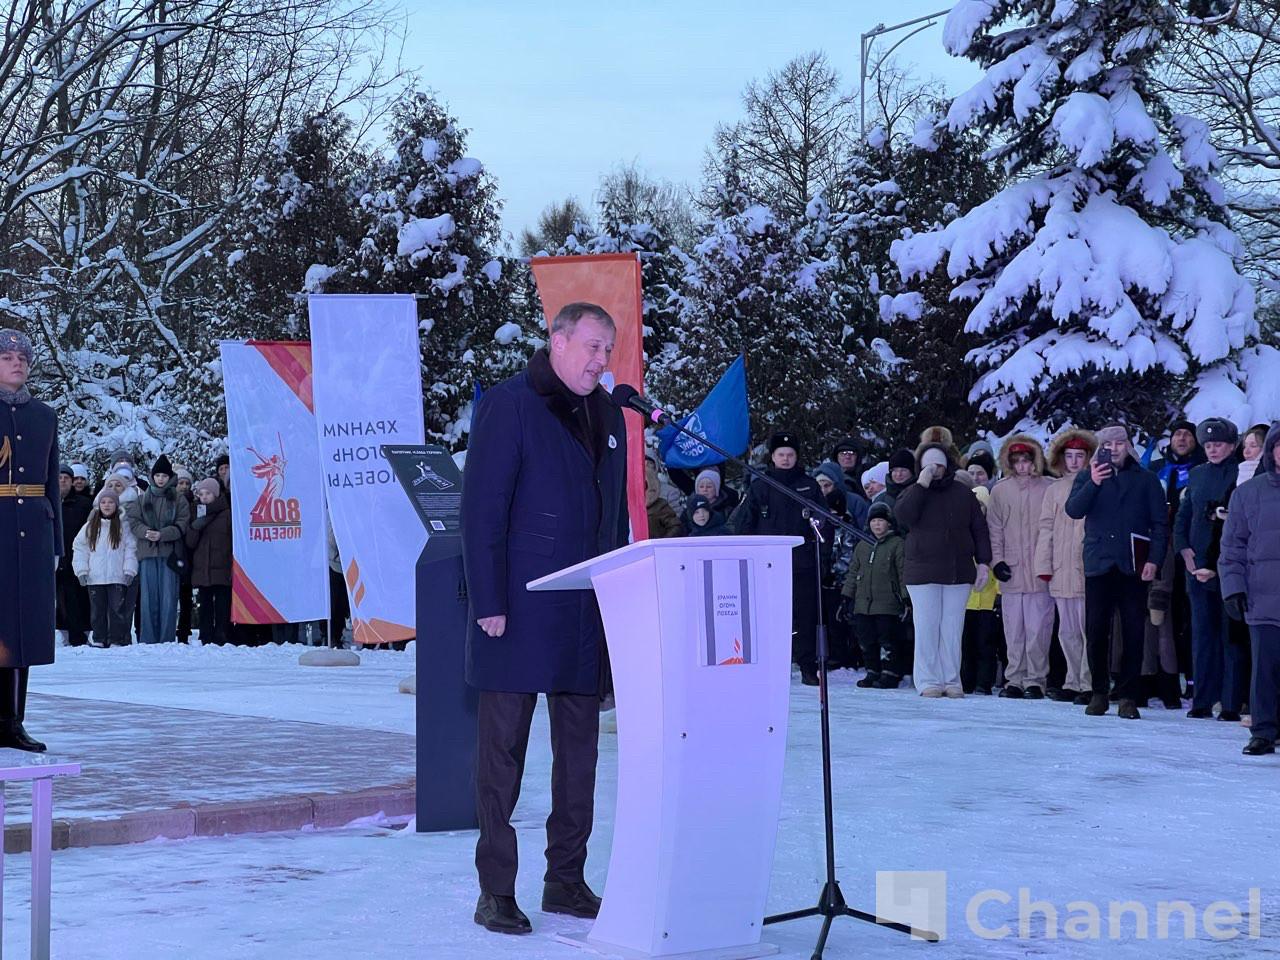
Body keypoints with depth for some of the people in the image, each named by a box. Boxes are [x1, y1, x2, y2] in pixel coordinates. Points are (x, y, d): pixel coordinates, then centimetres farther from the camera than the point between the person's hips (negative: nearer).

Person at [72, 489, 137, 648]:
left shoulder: (123, 526, 3)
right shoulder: (90, 526, 7)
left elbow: (131, 549, 2)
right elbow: (79, 547, 9)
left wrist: (129, 571, -6)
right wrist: (81, 570, 0)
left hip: (117, 577, -2)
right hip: (95, 578, 2)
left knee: (118, 609, -4)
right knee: (98, 610, 7)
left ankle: (117, 640, 0)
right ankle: (99, 640, 14)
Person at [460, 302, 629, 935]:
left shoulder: (606, 415, 13)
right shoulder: (509, 406, -7)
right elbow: (482, 509, -11)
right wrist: (489, 603, -16)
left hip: (587, 615, 7)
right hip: (519, 615, -7)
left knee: (579, 748, 10)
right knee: (503, 749, -1)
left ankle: (566, 881, 19)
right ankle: (495, 892, 4)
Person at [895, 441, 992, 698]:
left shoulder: (963, 494, 11)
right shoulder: (914, 493, 7)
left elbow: (979, 529, 12)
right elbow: (903, 515, -16)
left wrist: (983, 562, 4)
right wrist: (922, 484, -15)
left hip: (959, 571, 2)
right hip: (923, 572, -1)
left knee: (953, 628, 3)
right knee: (927, 628, -4)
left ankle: (952, 681, 8)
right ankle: (928, 681, 1)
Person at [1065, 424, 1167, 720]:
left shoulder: (1145, 480, 10)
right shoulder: (1087, 477, 12)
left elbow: (1160, 523, 7)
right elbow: (1073, 509, -4)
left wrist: (1153, 559, -5)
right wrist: (1093, 484, -18)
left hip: (1132, 565, -1)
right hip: (1098, 563, 1)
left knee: (1133, 632, -3)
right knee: (1096, 630, -1)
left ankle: (1128, 696, 1)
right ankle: (1099, 692, 8)